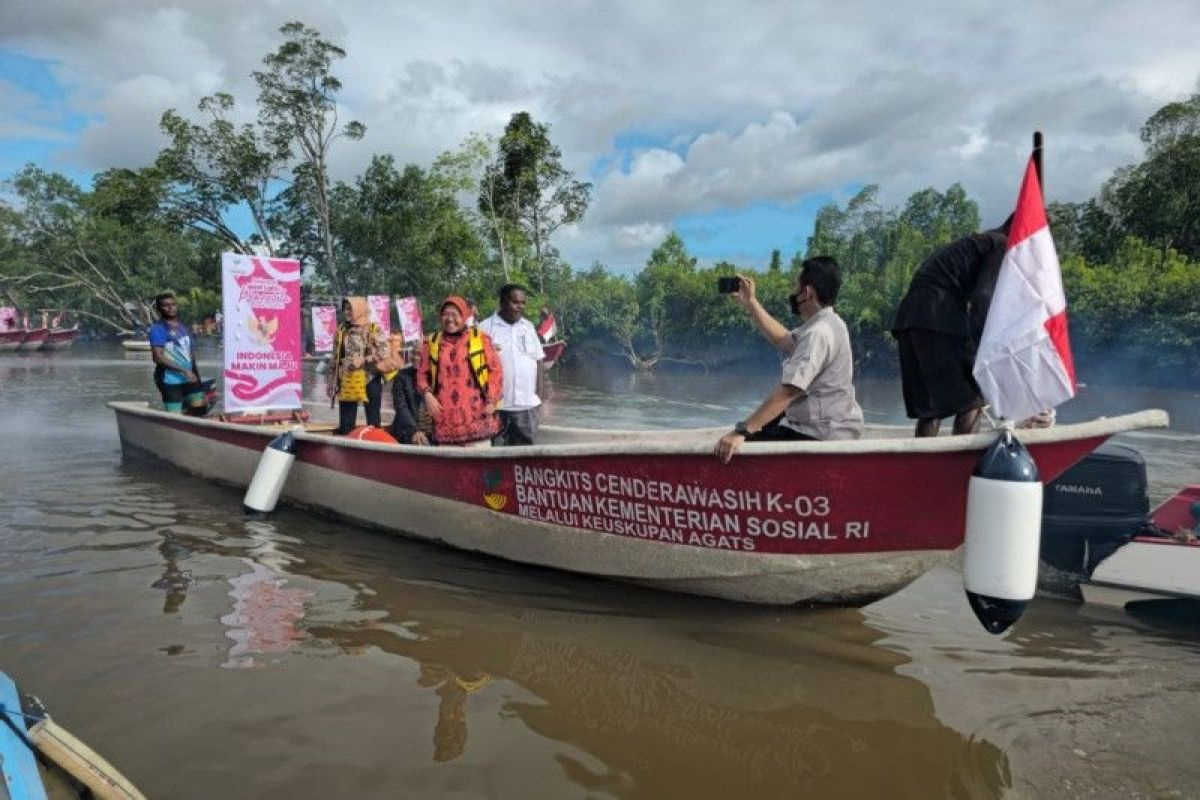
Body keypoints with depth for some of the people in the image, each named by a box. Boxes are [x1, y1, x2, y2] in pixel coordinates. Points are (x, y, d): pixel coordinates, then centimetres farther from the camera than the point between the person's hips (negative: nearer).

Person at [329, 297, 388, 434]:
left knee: (373, 421, 4)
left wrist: (364, 360, -17)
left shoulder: (373, 329, -2)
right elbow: (336, 358, 14)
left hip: (369, 379, -4)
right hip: (347, 381, 4)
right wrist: (334, 382, 10)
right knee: (346, 424, 6)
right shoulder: (341, 330, 11)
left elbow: (384, 351, -10)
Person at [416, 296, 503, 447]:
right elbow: (422, 373, 17)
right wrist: (427, 394, -1)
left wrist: (492, 400, -3)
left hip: (476, 417, -2)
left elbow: (496, 369, 5)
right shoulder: (431, 342, 12)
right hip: (445, 419, 2)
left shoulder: (480, 338, 5)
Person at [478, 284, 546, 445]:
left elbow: (539, 361, 12)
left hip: (528, 404, 4)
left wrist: (540, 395, 7)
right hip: (497, 404, -3)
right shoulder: (486, 327, -2)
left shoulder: (528, 327, 10)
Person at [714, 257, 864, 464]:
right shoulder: (827, 323, 10)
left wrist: (742, 432, -35)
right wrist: (750, 303, 19)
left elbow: (788, 391, -32)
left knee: (734, 450, -13)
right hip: (824, 425, 11)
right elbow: (783, 340, 23)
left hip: (819, 436, -11)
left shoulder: (818, 332, -23)